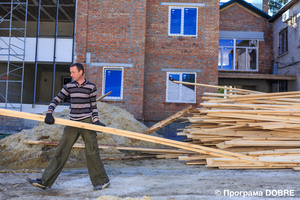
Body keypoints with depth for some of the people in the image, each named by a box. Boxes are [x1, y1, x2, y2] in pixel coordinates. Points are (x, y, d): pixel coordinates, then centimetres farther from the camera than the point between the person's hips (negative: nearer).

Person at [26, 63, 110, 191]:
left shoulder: (91, 87, -1)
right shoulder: (69, 86, 8)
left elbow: (93, 106, 2)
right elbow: (56, 100, 4)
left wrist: (96, 121, -9)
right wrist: (49, 113, -12)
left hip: (86, 122, -4)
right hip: (73, 123, 4)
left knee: (91, 152, -3)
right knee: (61, 151, 4)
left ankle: (102, 181, 11)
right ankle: (44, 182, 9)